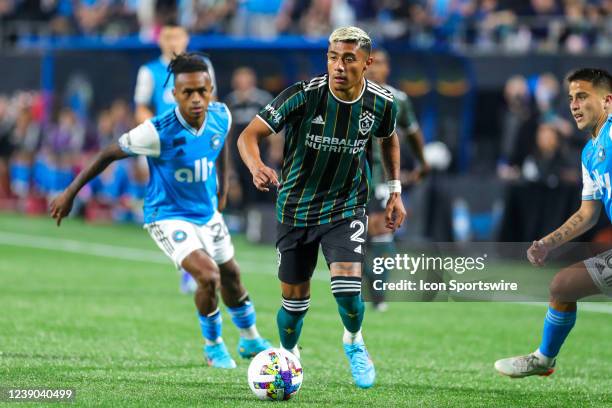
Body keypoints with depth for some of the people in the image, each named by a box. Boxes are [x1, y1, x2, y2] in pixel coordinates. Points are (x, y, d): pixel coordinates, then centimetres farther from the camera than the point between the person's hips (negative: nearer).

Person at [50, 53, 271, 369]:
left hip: (207, 212, 6)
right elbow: (110, 153, -18)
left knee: (231, 275, 22)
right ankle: (213, 345, 5)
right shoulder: (159, 132, -31)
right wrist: (70, 193, -14)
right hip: (169, 218, -6)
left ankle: (250, 340, 50)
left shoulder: (221, 116, -14)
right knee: (208, 276, -23)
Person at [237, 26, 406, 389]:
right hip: (295, 207, -1)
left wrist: (396, 191, 9)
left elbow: (389, 139, 12)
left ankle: (353, 341, 16)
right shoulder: (303, 95, -23)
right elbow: (249, 135, -24)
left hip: (347, 207, 1)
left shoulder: (381, 103, -12)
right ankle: (288, 354, 38)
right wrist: (257, 166, -44)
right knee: (295, 300, 7)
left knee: (348, 289, -17)